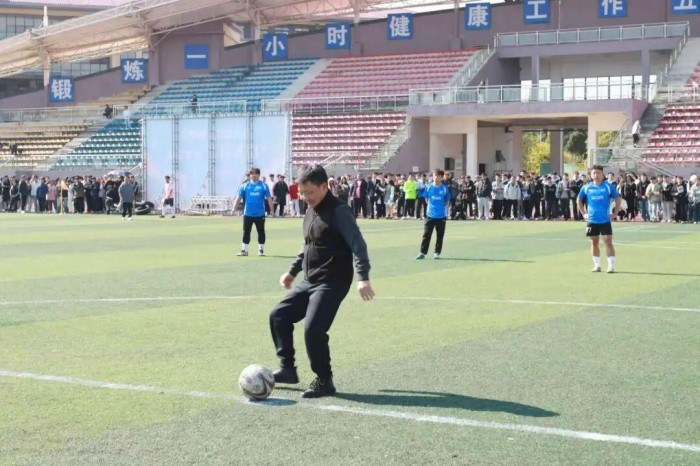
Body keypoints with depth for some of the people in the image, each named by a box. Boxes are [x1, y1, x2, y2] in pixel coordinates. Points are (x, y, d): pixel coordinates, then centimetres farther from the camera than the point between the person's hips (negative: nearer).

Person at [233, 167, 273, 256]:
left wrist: (272, 210, -6)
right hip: (247, 213, 1)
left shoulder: (264, 186, 0)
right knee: (246, 232, 4)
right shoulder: (245, 186, 4)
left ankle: (261, 250, 16)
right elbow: (239, 198, 4)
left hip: (260, 214, -1)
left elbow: (269, 198, 0)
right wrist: (234, 209, -3)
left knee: (261, 232, 6)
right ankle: (244, 250, 10)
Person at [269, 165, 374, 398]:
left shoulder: (338, 211, -15)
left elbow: (357, 244, -23)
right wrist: (293, 271, 28)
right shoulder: (310, 212, 12)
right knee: (278, 316, 11)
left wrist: (363, 277, -34)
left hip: (332, 283, -9)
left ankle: (324, 381, -2)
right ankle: (287, 368, 20)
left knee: (313, 329, -19)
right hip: (310, 282, 10)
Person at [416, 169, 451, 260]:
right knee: (426, 235, -1)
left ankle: (437, 253, 15)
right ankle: (423, 253, 2)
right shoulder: (429, 187, 0)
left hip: (441, 216, -1)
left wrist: (441, 207, 3)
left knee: (440, 236, 6)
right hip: (430, 215, 1)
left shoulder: (444, 188, -4)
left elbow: (447, 201, 7)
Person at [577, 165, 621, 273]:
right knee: (594, 242, 8)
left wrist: (615, 213, -2)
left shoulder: (608, 186, -4)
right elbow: (580, 200, 16)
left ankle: (611, 265, -5)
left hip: (605, 220, -3)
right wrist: (583, 213, 8)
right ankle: (597, 265, 16)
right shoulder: (586, 188, 3)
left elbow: (618, 199, 3)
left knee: (608, 242, -7)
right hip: (592, 220, 3)